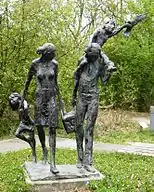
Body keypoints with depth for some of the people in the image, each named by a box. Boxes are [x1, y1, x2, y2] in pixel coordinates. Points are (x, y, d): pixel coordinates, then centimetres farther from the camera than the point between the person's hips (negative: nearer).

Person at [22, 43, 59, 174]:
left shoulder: (54, 64, 2)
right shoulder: (35, 64, -3)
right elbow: (28, 80, 7)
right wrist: (23, 97, 10)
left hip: (52, 98, 0)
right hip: (40, 98, 0)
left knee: (52, 128, -7)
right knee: (39, 126, 6)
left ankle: (53, 163, -9)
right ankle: (44, 149, 37)